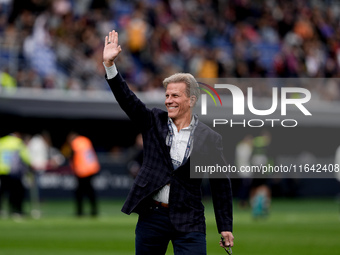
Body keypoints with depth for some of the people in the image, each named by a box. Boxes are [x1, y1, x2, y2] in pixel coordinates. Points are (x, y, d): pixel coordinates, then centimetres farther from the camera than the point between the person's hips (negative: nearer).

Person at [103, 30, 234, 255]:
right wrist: (109, 64, -17)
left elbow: (221, 185, 3)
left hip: (188, 222, -2)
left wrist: (225, 227, 1)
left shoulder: (210, 139, 0)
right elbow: (127, 99, -5)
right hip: (151, 217, 2)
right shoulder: (154, 122, 6)